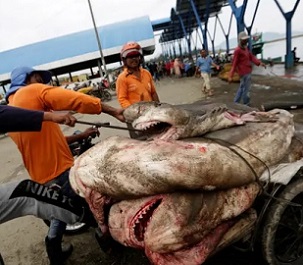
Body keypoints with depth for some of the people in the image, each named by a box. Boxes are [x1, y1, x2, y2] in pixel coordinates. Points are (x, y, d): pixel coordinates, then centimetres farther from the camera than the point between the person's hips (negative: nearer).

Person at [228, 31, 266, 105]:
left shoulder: (246, 48, 13)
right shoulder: (237, 50, -16)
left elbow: (252, 57, 12)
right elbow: (234, 63, -18)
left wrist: (260, 63, -2)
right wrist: (230, 76, -19)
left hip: (247, 72, 10)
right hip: (245, 73, -10)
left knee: (242, 88, 15)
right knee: (246, 89, -1)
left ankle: (236, 103, 22)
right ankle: (246, 105, 11)